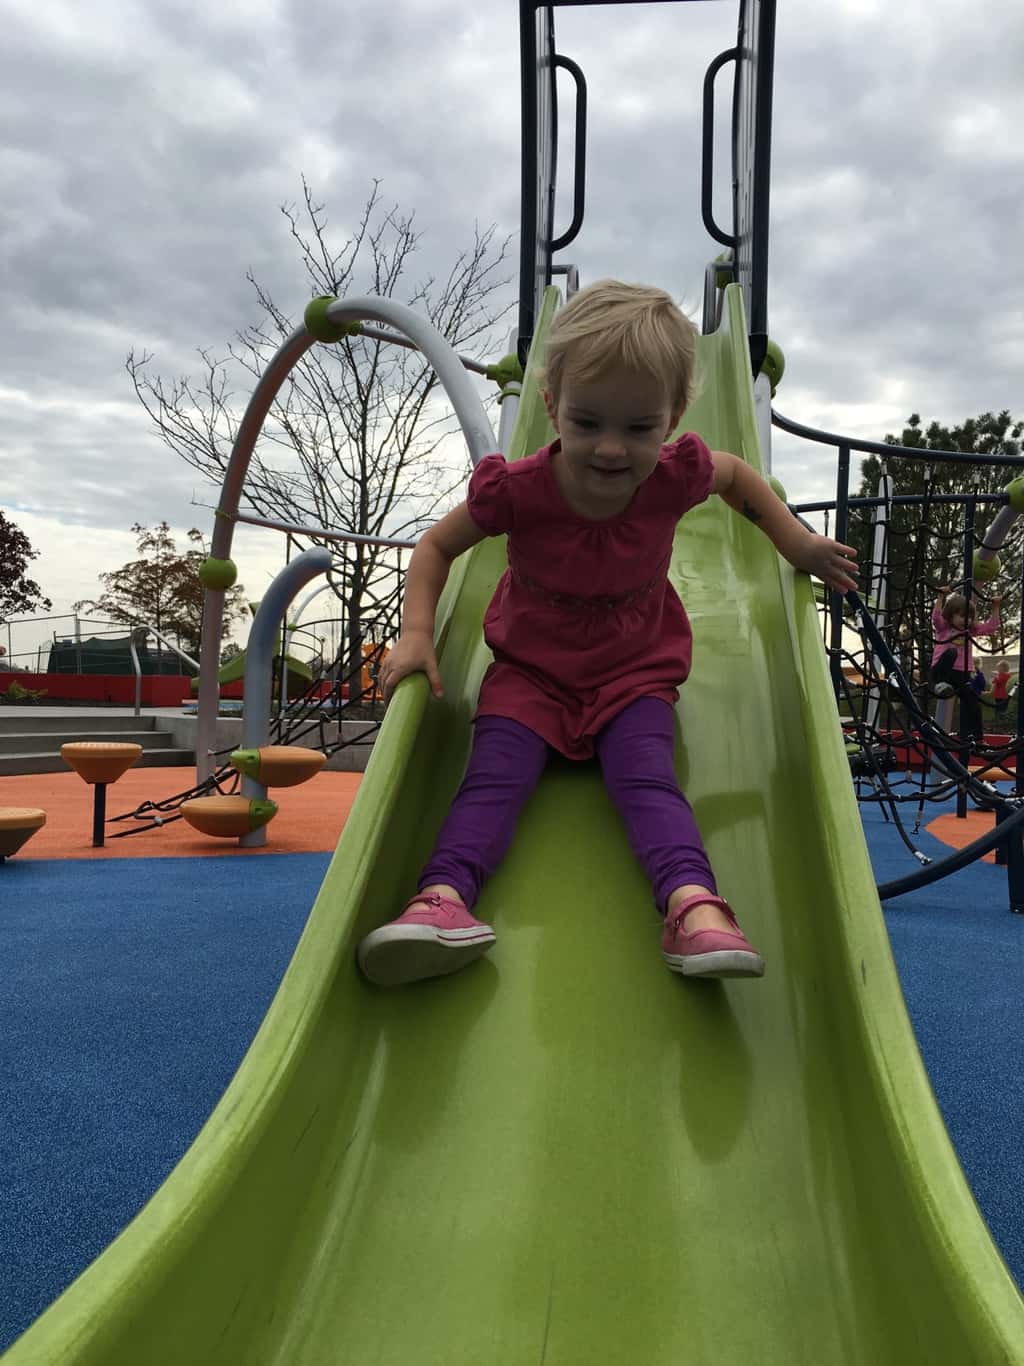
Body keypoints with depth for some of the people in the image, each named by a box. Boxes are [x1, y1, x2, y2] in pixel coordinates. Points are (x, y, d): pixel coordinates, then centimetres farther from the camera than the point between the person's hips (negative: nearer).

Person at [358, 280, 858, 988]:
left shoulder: (675, 478, -15)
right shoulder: (518, 489, -20)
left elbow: (737, 472, 11)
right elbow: (437, 544, -4)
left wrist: (799, 544, 5)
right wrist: (417, 634, -16)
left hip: (635, 671, 1)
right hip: (530, 669, 0)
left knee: (646, 778, -25)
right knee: (495, 776, -22)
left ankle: (694, 905, -39)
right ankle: (443, 897, -38)